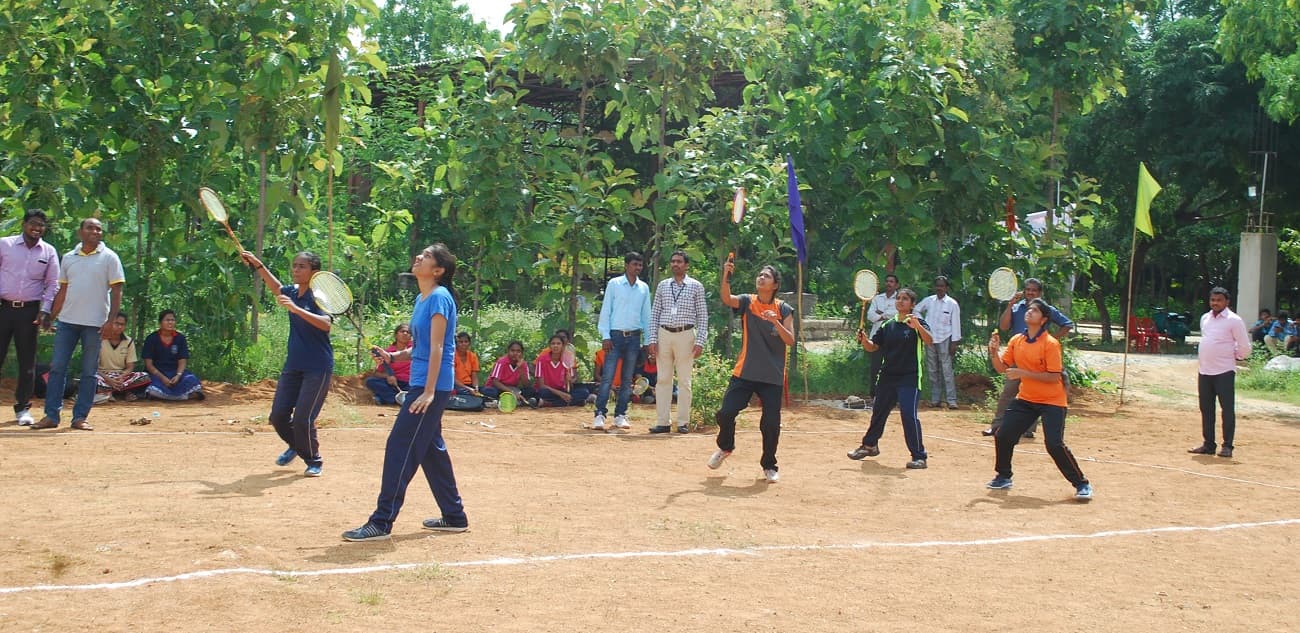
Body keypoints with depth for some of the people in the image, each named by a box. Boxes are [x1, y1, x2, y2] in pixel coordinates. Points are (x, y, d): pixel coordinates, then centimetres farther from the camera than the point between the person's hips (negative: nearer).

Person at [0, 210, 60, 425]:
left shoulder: (49, 252, 6)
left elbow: (52, 284, 7)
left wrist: (45, 311, -3)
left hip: (29, 311, 1)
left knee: (27, 361, 4)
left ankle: (23, 407, 14)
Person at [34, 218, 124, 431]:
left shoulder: (109, 257, 0)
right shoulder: (69, 258, 11)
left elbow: (116, 291, -3)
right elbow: (62, 291, 16)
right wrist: (52, 316, 9)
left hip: (95, 323, -3)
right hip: (67, 321, 4)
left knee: (89, 372, 1)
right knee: (57, 367, 1)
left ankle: (80, 417, 7)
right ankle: (51, 415, 6)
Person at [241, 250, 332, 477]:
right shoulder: (292, 292, 7)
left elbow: (326, 324, -33)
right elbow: (277, 286, 32)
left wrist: (295, 309, -39)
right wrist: (257, 264, 27)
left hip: (318, 368, -7)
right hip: (292, 365, 7)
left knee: (302, 419, -12)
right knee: (278, 416, 6)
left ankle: (314, 461, 12)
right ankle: (295, 446, 36)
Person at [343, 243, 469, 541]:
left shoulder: (439, 298, -13)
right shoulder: (422, 299, 15)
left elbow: (436, 348, -18)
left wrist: (429, 392, -22)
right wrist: (394, 356, 5)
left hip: (431, 386, -10)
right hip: (422, 383, 10)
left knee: (400, 447, -10)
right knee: (431, 449, 14)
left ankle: (382, 523, -7)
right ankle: (454, 517, 23)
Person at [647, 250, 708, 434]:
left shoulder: (696, 286, 2)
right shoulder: (662, 286, 10)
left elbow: (702, 316, 1)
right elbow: (654, 314, 10)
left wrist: (700, 342, -7)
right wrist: (653, 339, 2)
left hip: (685, 335, -3)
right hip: (664, 334, 3)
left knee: (684, 381, 1)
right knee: (663, 379, 3)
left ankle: (683, 422, 7)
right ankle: (663, 422, 6)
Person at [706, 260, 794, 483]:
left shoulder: (783, 310, 1)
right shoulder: (747, 302, 2)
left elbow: (790, 341, -6)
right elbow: (727, 299, -19)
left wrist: (775, 322, -21)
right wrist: (726, 276, -34)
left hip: (772, 377, 0)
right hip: (745, 373, 0)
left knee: (771, 423, -3)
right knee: (726, 412, -8)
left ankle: (769, 465, 20)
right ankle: (725, 447, 24)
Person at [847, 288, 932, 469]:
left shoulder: (918, 323, -5)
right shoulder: (888, 325, 10)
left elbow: (930, 341, -23)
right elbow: (872, 347, 12)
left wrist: (917, 326, -41)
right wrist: (864, 340, -9)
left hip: (909, 378, -6)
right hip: (887, 377, 6)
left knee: (909, 415, -15)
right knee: (878, 412, 17)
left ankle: (919, 456, -6)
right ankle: (869, 445, 37)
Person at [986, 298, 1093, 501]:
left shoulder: (1050, 344, -17)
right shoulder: (1016, 340, 3)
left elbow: (1054, 377, -21)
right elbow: (1002, 368, 6)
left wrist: (1023, 373, -26)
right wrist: (994, 352, -13)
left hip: (1051, 402, -6)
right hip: (1025, 399, 6)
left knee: (1054, 444, -16)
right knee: (1003, 436, 2)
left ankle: (1082, 484, -2)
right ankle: (1003, 477, 24)